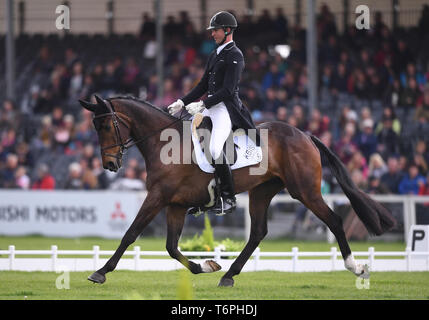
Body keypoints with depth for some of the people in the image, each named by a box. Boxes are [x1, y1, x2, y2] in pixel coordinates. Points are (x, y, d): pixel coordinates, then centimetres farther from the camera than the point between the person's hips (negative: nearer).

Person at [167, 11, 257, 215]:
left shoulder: (235, 56, -8)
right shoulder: (215, 55, 19)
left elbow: (228, 90, -17)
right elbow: (203, 85, 23)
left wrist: (202, 105, -23)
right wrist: (182, 103, 13)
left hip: (226, 107, -10)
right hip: (209, 107, 10)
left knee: (215, 149, -27)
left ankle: (228, 198, -17)